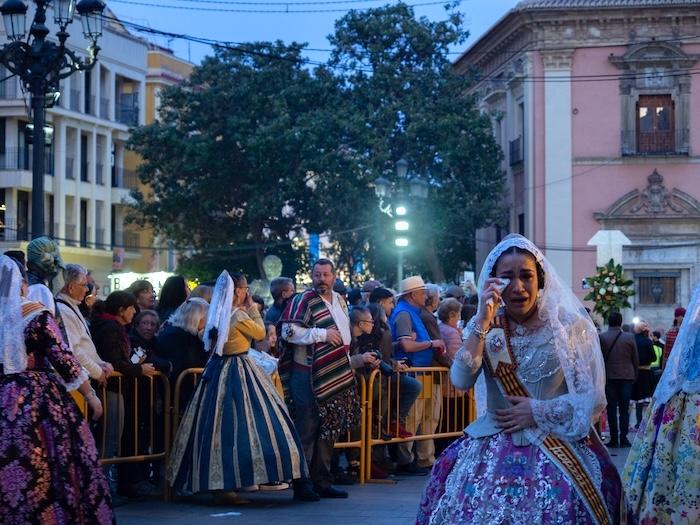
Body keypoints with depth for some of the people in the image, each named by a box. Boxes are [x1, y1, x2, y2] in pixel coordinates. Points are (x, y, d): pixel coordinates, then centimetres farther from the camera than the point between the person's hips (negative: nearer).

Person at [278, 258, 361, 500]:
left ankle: (322, 481, 17)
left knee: (328, 431, 10)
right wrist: (323, 334, -18)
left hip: (335, 377, 8)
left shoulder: (339, 301, 16)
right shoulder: (304, 301, -9)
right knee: (307, 429, -6)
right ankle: (301, 484, -2)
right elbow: (289, 331, -19)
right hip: (308, 377, -8)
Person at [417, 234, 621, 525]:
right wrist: (483, 321, -13)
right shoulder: (485, 327, 7)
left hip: (558, 444, -2)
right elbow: (461, 381, -9)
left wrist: (538, 412, -10)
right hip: (494, 444, 2)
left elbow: (594, 397, -2)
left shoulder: (569, 325, 0)